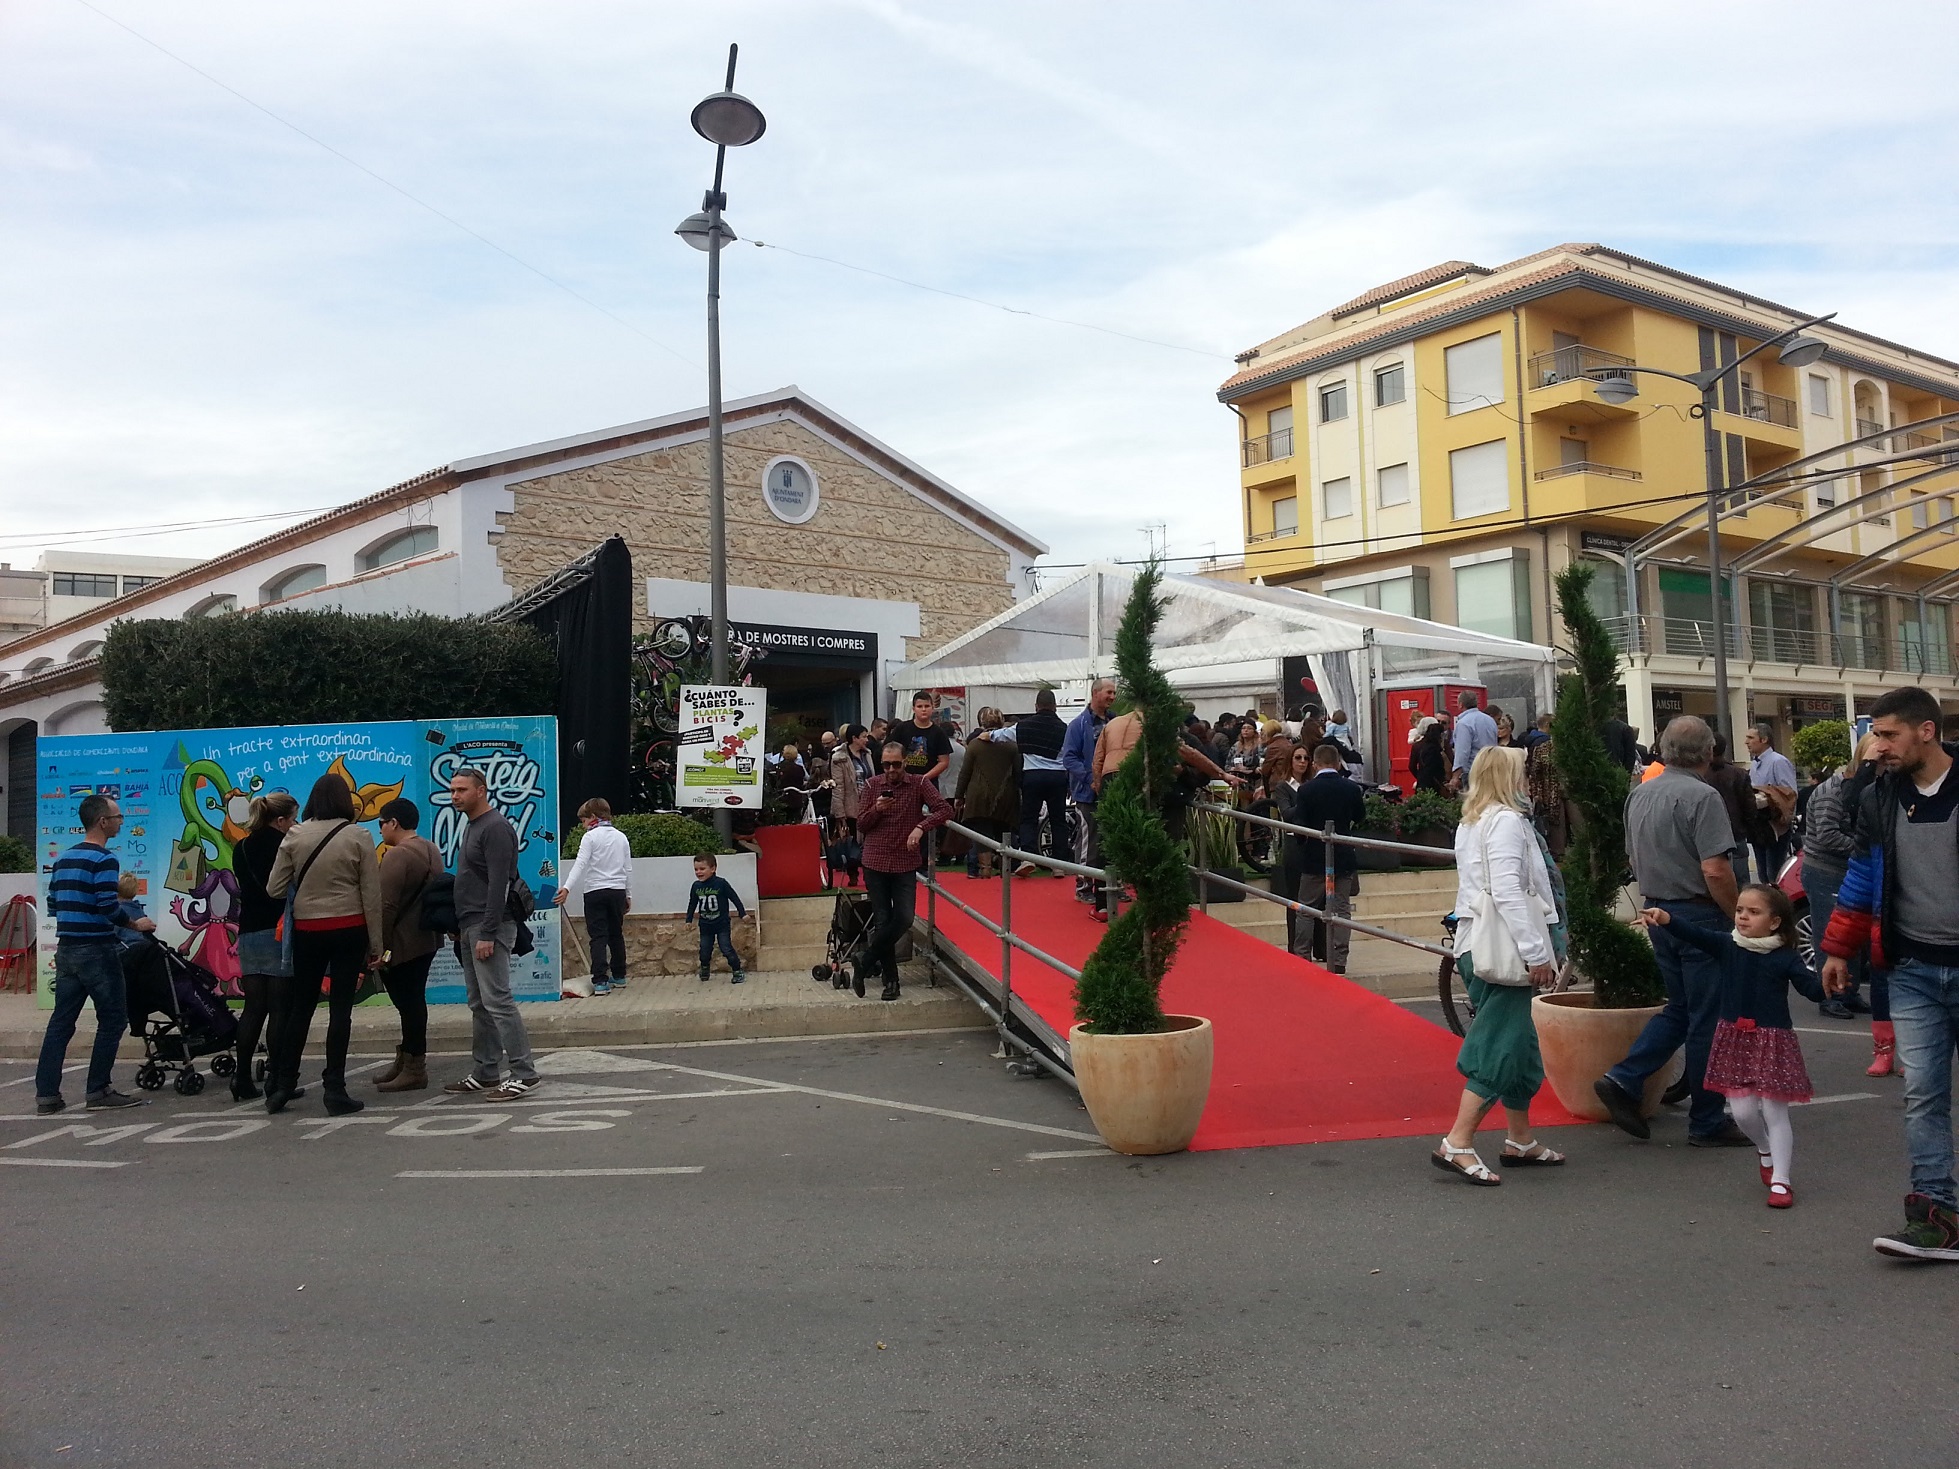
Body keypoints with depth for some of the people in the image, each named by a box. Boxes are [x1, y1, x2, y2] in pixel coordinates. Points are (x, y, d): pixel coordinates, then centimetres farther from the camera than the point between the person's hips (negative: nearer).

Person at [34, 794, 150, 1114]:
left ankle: (46, 1095, 8)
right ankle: (98, 1092, 2)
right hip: (96, 950, -8)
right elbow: (108, 908, -20)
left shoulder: (63, 858, 14)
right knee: (112, 1019, 1)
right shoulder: (104, 859, -13)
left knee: (61, 1021, 9)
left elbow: (52, 906, 17)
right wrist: (136, 925, -5)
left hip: (66, 949, 8)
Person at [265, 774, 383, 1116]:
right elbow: (371, 895, -4)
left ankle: (282, 1085, 20)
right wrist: (375, 944, 2)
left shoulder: (294, 837, -2)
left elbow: (274, 890, 1)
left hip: (307, 931, 2)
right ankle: (334, 1089, 2)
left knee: (300, 1007, 14)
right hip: (349, 930, -2)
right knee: (340, 1009, 2)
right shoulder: (357, 837, -6)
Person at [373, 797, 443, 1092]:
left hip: (402, 943, -9)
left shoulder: (397, 855, -16)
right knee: (413, 1001, 15)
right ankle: (406, 1061, 23)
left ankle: (414, 1069, 2)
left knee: (407, 1002, -3)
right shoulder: (432, 850, 13)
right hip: (428, 940, 9)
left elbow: (387, 906, -20)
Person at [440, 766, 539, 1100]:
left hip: (488, 928, -10)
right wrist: (461, 928, 18)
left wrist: (487, 933, -22)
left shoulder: (495, 828, -12)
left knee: (497, 1001, -11)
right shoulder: (472, 827, 18)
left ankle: (524, 1074, -9)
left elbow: (498, 885, -19)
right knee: (479, 1004, 12)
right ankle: (484, 1073, 18)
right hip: (469, 928, 10)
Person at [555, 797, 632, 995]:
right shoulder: (621, 837, 12)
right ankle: (619, 976, 24)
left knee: (598, 936, -5)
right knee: (616, 934, 16)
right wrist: (628, 895, 22)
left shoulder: (590, 837, -6)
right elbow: (628, 869, 15)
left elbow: (580, 864, -18)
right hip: (618, 891, 5)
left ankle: (600, 980, -13)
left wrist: (567, 888, -26)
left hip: (595, 891, -5)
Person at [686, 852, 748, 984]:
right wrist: (689, 920, 12)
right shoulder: (696, 886, -3)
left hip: (722, 924, -4)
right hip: (705, 925, 4)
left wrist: (743, 913, -8)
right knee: (705, 951, 11)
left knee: (726, 948, -7)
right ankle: (705, 969, 37)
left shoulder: (721, 883, -16)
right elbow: (692, 904, 10)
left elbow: (735, 898, -9)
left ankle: (738, 972, 4)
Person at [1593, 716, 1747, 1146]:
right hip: (1698, 915, -8)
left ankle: (1623, 1080, 8)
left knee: (1679, 1008, 19)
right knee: (1707, 1019, 3)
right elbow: (1715, 871, -22)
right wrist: (1738, 917, -10)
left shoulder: (1639, 795, 9)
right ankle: (1707, 1122, 12)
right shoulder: (1701, 796, -16)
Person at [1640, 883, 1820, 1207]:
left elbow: (1813, 989, -13)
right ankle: (1766, 1150, 37)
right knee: (1742, 1111, 6)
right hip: (1735, 1038, 3)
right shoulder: (1727, 945, -2)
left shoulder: (1784, 958, -9)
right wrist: (1664, 918, -35)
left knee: (1774, 1111, 1)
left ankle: (1780, 1181, 11)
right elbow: (1694, 933, -17)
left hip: (1773, 1040, -3)